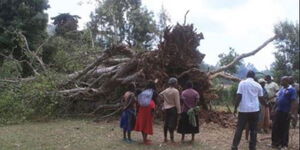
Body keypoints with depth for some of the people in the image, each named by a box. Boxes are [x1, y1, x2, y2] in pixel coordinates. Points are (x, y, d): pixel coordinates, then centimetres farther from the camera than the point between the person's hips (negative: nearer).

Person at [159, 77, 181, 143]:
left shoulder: (165, 91, 5)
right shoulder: (175, 91, -13)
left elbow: (160, 95, 19)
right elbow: (177, 102, -13)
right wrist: (179, 111, -10)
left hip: (166, 109, 6)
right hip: (173, 109, -6)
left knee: (166, 123, 13)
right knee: (172, 123, -4)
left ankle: (165, 138, 19)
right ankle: (171, 138, -4)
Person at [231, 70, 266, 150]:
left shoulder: (242, 83, -2)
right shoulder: (258, 85, 6)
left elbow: (239, 96, -8)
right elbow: (261, 98, 11)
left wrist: (235, 107, -1)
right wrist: (266, 105, 30)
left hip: (244, 109, -2)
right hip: (255, 110, 2)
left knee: (239, 128, 4)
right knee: (253, 129, 10)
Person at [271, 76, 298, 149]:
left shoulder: (291, 90, -11)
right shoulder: (281, 89, 11)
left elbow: (294, 102, -16)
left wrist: (292, 112, -22)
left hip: (286, 112, -7)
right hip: (278, 111, 7)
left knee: (284, 129, 4)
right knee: (275, 127, 9)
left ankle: (284, 144, 17)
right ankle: (276, 143, 21)